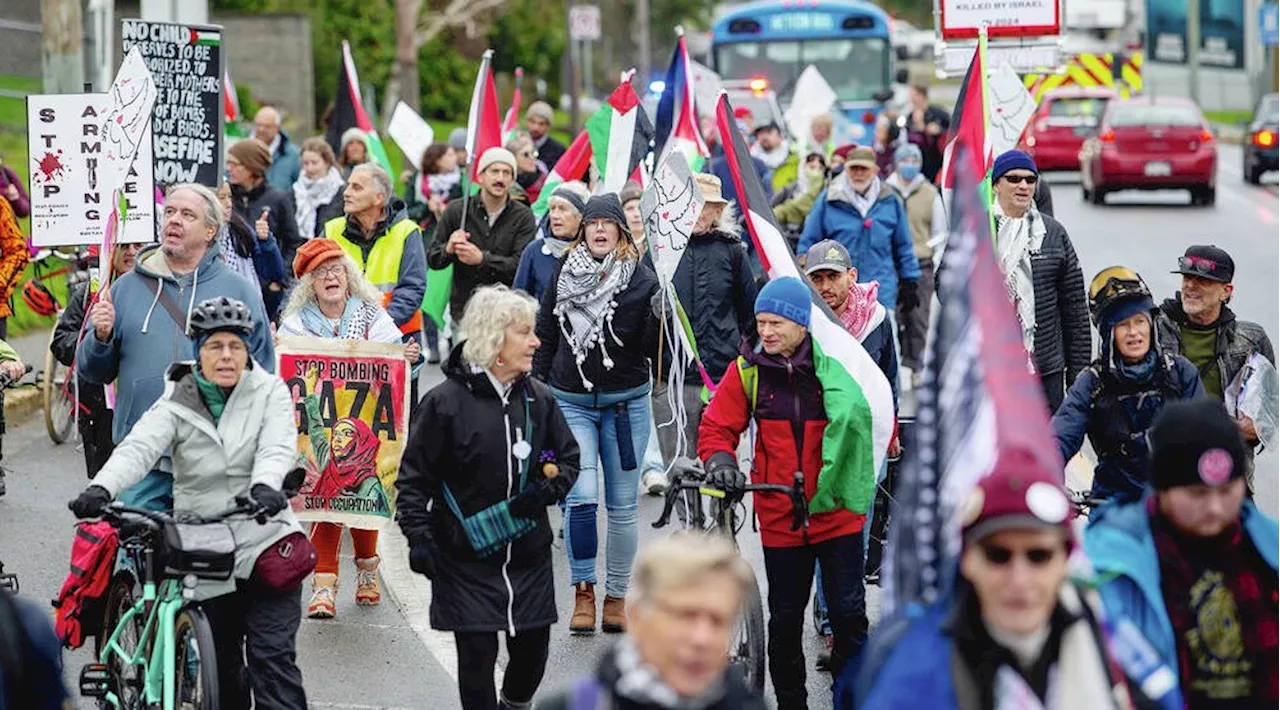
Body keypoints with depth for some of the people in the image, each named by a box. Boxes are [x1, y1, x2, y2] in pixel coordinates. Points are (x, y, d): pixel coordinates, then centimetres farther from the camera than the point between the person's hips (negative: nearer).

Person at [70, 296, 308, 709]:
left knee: (273, 659, -10)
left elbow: (277, 447, -17)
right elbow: (138, 448, -16)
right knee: (223, 668, 11)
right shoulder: (176, 404, 0)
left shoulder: (270, 392, 0)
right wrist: (101, 489, -37)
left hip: (265, 547, -2)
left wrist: (265, 485, -40)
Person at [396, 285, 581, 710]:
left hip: (529, 552, 4)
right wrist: (418, 537, -12)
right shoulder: (446, 402, -11)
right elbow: (415, 478, -6)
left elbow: (569, 458, 14)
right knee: (477, 652, -2)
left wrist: (547, 491, -7)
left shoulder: (538, 399, 4)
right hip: (467, 556, -4)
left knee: (532, 647, 11)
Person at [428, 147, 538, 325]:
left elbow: (522, 265, -11)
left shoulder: (523, 217, 0)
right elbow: (432, 259, 8)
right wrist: (448, 250, -15)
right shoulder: (456, 210, 6)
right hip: (464, 310, 1)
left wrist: (482, 259, -24)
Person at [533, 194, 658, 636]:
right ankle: (583, 594, 0)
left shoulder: (640, 279, -3)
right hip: (571, 401, 1)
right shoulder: (563, 276, 4)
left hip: (625, 402, -1)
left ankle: (616, 597, 17)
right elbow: (544, 338, 10)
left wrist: (660, 315, -26)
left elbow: (651, 343, -8)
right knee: (581, 497, -12)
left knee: (622, 507, 5)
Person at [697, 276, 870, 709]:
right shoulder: (747, 369, -4)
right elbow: (716, 428, 0)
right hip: (779, 518, 2)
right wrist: (720, 461, -21)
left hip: (838, 513, -2)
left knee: (848, 614, 2)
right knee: (785, 620, 11)